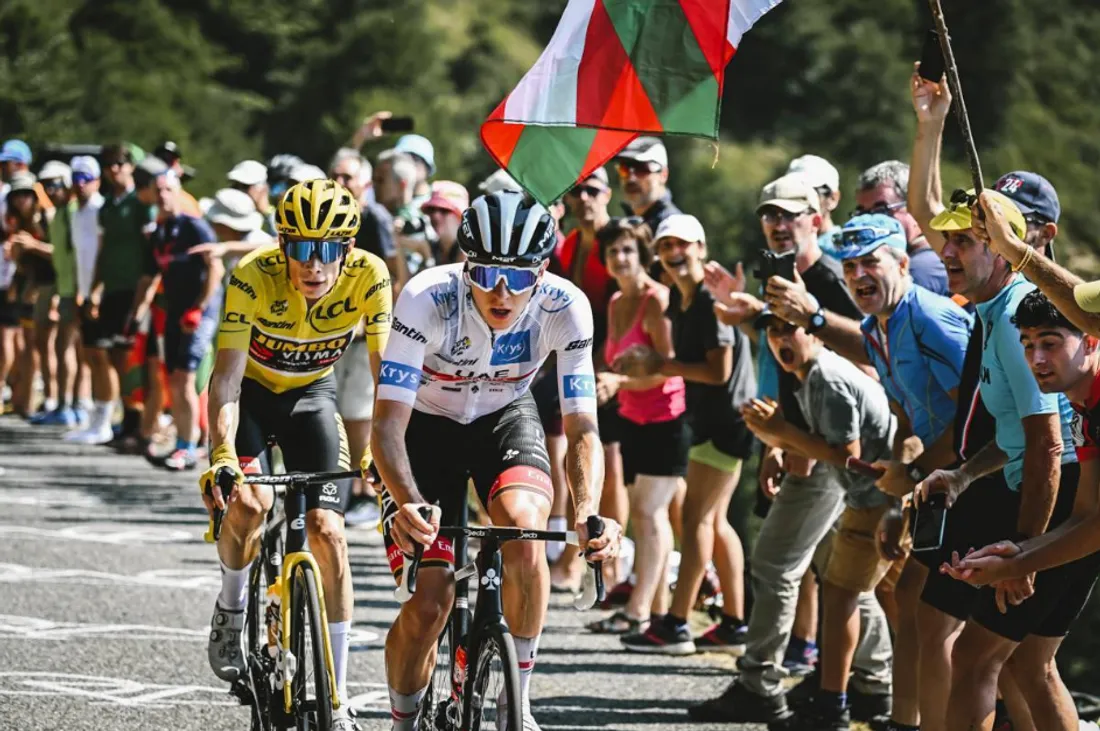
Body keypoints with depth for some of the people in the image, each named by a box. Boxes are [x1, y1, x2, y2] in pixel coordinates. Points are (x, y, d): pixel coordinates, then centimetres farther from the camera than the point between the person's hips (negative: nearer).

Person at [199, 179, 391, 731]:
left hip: (311, 395, 2)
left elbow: (385, 373, -23)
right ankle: (231, 610, 5)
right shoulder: (254, 277, -31)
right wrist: (221, 456, -48)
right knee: (249, 503, -28)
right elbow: (226, 374, -35)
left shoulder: (369, 277, -26)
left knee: (327, 531, -11)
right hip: (251, 391, -2)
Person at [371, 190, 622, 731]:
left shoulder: (564, 308, -28)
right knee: (427, 608, -11)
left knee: (525, 529, -31)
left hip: (505, 418, 1)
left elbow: (581, 429, -27)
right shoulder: (427, 300, -34)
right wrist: (410, 504, -55)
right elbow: (388, 424, -37)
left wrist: (588, 514, -45)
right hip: (427, 426, -1)